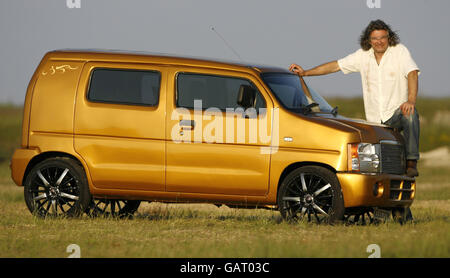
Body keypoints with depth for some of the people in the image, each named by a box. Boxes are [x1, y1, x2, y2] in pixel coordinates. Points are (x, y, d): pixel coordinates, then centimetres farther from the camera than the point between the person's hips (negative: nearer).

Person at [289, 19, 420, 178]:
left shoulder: (399, 51, -6)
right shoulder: (364, 55, 8)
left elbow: (412, 73, -21)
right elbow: (336, 66, 15)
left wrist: (411, 100, -39)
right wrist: (305, 73, 12)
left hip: (397, 112, -5)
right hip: (375, 120, 5)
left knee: (411, 115, -39)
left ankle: (411, 163, -39)